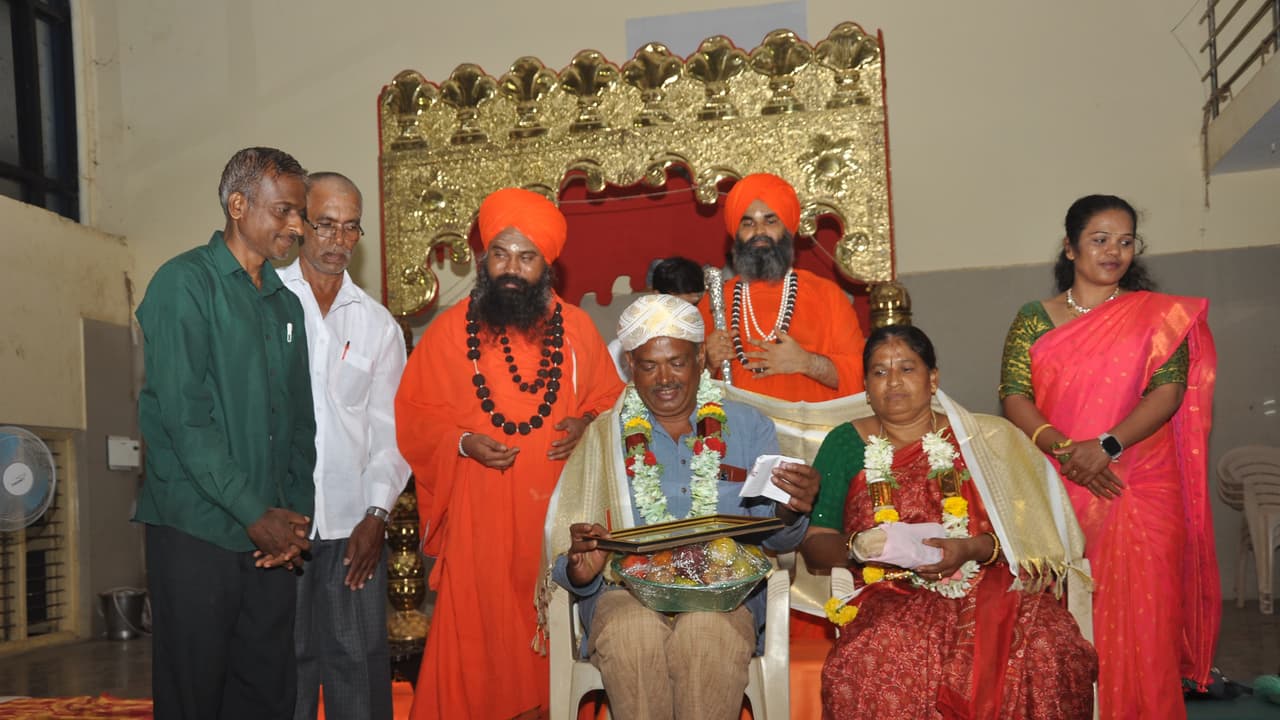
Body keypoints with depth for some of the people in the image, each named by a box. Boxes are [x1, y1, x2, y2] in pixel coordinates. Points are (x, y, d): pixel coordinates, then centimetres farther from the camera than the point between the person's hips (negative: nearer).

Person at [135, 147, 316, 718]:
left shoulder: (286, 303, 15)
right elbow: (182, 416, -14)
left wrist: (296, 514, 1)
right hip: (196, 531, -6)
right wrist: (256, 514, -15)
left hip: (272, 538, 6)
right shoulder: (185, 283, -6)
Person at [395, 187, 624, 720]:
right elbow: (413, 414, 4)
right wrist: (462, 441, -13)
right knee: (479, 633, 3)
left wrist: (587, 424, -7)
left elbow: (610, 399, 13)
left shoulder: (575, 326, 5)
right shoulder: (451, 329, 0)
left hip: (560, 509, 2)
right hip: (481, 513, -1)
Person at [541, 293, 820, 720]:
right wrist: (581, 567, -20)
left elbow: (774, 539, 5)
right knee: (635, 634, -34)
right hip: (627, 589, 1)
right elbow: (568, 560, 5)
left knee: (707, 634, -34)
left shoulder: (749, 428, 12)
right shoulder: (604, 435, 11)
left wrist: (789, 511, -19)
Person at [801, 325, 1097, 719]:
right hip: (894, 595, -1)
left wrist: (972, 549, -13)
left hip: (988, 585, 2)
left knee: (1048, 647, -28)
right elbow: (814, 544, 7)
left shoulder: (979, 439, 12)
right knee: (890, 657, -35)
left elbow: (1025, 531, 5)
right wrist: (856, 547, -14)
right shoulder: (846, 444, 10)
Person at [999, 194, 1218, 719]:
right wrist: (1064, 450, -18)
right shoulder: (1034, 320, 8)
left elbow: (1169, 390, -5)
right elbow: (1014, 396, -2)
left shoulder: (1157, 315, 7)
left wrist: (1106, 447, -18)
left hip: (1142, 493, 0)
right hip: (1057, 491, 0)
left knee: (1139, 617, -1)